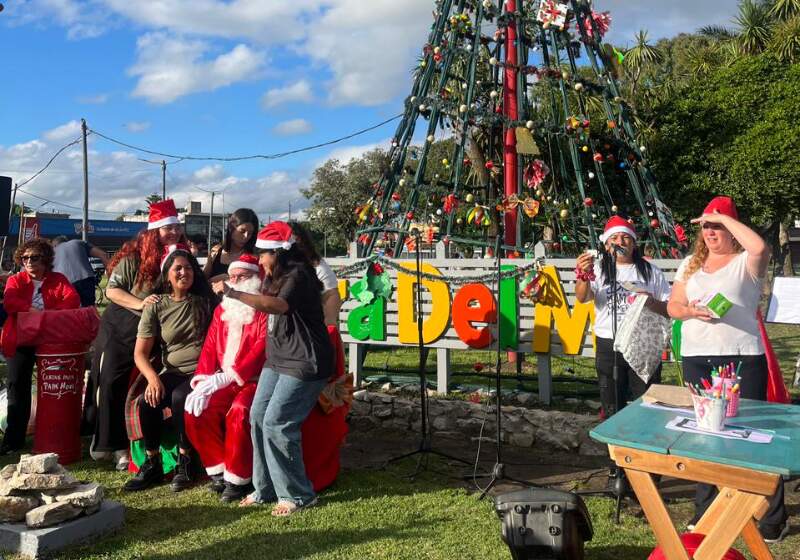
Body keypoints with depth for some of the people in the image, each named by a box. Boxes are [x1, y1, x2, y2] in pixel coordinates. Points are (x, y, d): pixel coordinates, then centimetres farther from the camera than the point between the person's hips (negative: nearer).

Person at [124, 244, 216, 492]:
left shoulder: (206, 301, 3)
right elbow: (140, 353, 1)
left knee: (180, 397, -31)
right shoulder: (156, 307, 5)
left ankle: (185, 461, -13)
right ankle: (152, 463, -7)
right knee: (148, 400, -26)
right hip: (172, 372, 2)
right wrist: (152, 377, -17)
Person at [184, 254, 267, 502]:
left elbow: (262, 349, -15)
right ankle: (218, 469, -1)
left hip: (255, 379, -6)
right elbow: (210, 347, 12)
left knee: (238, 412, -32)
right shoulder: (222, 310, 18)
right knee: (196, 410, -17)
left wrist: (228, 376, -23)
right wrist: (203, 380, -7)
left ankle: (238, 478, -13)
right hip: (223, 381, 6)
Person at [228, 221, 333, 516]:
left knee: (277, 424, -12)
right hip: (277, 360, 10)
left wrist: (233, 293, -34)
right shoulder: (279, 277, 17)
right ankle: (265, 489, 14)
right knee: (258, 417, 3)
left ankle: (298, 495, 2)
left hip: (303, 364, -10)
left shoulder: (298, 275, -15)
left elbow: (279, 306, -33)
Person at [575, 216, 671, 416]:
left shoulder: (651, 271, 8)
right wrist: (584, 275, -34)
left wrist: (652, 303, -14)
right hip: (608, 346, 0)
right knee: (612, 409, 9)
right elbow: (582, 298, -13)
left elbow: (670, 309, 8)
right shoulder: (598, 269, 5)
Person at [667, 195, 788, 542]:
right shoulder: (690, 264, 14)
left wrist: (725, 217, -17)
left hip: (742, 358, -5)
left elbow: (761, 247, -27)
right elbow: (673, 306, 11)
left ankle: (774, 518, 14)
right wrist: (690, 310, -12)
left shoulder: (746, 262, -3)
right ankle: (705, 510, 28)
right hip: (696, 359, 5)